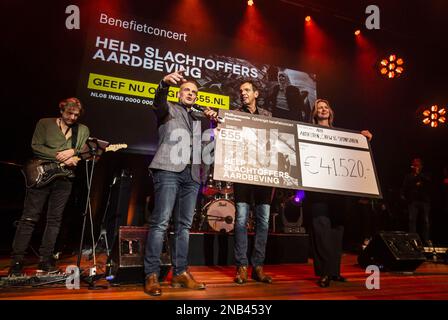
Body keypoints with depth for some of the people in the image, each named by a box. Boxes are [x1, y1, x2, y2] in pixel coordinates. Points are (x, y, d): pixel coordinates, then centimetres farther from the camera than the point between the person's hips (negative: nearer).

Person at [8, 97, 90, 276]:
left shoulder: (83, 130, 11)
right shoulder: (44, 123, 5)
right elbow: (35, 146, -5)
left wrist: (73, 155, -15)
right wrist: (59, 155, -14)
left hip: (64, 179, 2)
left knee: (54, 220, 5)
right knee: (29, 218, -2)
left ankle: (45, 260, 13)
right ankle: (17, 261, 6)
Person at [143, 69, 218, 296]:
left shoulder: (198, 117, 28)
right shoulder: (169, 109, 15)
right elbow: (159, 101, -8)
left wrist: (212, 119, 7)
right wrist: (165, 83, -29)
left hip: (192, 173, 5)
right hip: (169, 169, -5)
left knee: (184, 225, 4)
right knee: (161, 222, -11)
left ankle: (180, 273, 10)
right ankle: (152, 275, -5)